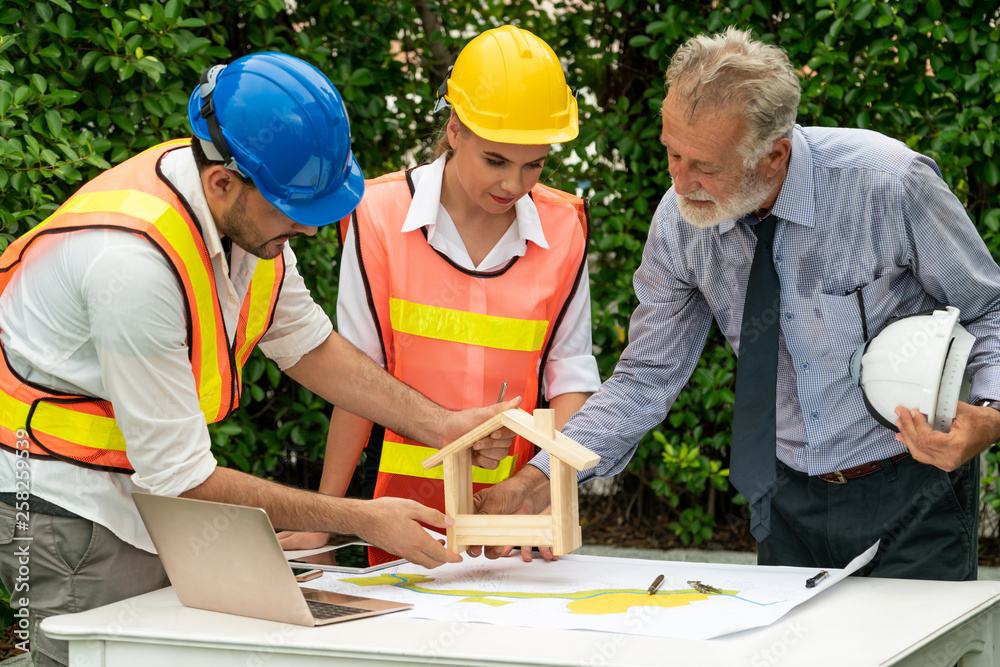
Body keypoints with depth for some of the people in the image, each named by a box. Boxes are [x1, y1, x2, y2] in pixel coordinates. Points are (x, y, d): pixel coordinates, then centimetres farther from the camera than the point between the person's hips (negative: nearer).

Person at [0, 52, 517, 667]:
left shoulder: (251, 209, -5)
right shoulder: (134, 262, -31)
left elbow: (305, 343, 14)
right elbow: (181, 478, -25)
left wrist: (445, 426, 5)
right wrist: (359, 519, -20)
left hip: (144, 492, 8)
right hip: (65, 498, -8)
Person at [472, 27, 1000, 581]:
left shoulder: (889, 185, -23)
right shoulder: (681, 220, -11)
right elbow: (645, 378, -1)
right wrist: (539, 479, -14)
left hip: (913, 488, -4)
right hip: (793, 500, 4)